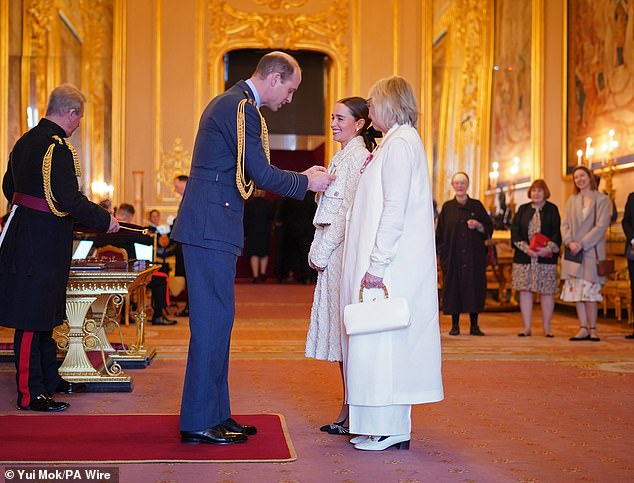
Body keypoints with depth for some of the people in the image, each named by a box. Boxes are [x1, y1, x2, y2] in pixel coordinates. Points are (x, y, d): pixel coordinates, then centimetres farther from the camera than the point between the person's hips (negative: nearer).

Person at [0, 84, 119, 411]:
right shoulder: (58, 147, -18)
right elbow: (69, 198, -23)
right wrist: (105, 221, -12)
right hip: (43, 245, -10)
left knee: (43, 314, 18)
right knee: (33, 319, -4)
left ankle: (49, 378, 30)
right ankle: (30, 393, 2)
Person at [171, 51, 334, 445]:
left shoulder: (231, 103, 21)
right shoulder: (241, 108, -12)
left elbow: (246, 174, 21)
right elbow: (261, 175, -15)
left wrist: (301, 177, 17)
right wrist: (306, 182, -1)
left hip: (210, 227, 11)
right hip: (211, 228, -11)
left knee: (217, 320, 12)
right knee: (214, 320, -7)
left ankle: (215, 413, 19)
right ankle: (198, 422, -1)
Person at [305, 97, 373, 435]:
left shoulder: (356, 156, -10)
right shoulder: (343, 156, 20)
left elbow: (349, 210, -17)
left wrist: (321, 252, -14)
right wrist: (319, 252, 16)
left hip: (343, 251, -10)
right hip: (333, 251, 10)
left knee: (346, 328, -6)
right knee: (341, 330, 10)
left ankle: (351, 413, -1)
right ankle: (349, 413, 15)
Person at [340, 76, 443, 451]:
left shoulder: (399, 143, -11)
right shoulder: (399, 141, 19)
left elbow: (394, 209, -19)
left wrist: (377, 263, -21)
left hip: (390, 265, -10)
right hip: (392, 265, 10)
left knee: (381, 339, -6)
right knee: (385, 342, 11)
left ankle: (390, 429, 0)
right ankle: (388, 426, 16)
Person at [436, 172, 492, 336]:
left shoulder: (477, 206, 8)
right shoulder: (447, 207, 8)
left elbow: (489, 228, 8)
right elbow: (440, 232, 5)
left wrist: (479, 226, -12)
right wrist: (440, 251, -4)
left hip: (474, 255, 0)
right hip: (453, 254, 0)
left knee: (474, 286, -1)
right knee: (454, 287, -1)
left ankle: (474, 325, 6)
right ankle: (455, 325, 7)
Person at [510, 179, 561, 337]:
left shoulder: (552, 210, 6)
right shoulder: (523, 209, 12)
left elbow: (557, 232, -1)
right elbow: (515, 230, 3)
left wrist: (549, 248, -17)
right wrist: (525, 248, -11)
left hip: (546, 258, -2)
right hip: (524, 257, 2)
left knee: (547, 292, 0)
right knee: (525, 290, 1)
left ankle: (547, 327, 10)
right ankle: (527, 327, 7)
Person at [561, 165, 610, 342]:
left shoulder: (602, 200, 1)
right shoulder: (571, 201, 14)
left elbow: (601, 226, -8)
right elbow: (565, 224, 8)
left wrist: (582, 244, -15)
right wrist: (569, 242, -10)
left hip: (591, 251, -4)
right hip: (573, 252, 4)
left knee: (589, 290, -7)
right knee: (576, 290, 1)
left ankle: (592, 329, 2)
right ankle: (583, 329, 5)